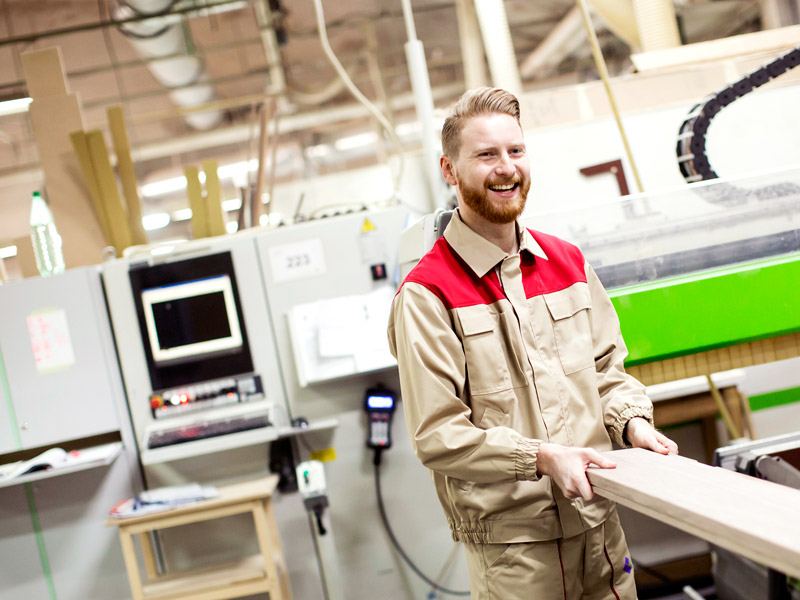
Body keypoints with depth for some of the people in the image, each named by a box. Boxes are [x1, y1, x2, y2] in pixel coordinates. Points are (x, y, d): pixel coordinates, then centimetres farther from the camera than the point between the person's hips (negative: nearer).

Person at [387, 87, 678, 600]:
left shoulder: (568, 263, 8)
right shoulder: (426, 293, -12)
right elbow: (436, 435, -14)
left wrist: (632, 421, -4)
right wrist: (541, 457, -21)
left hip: (598, 519, 6)